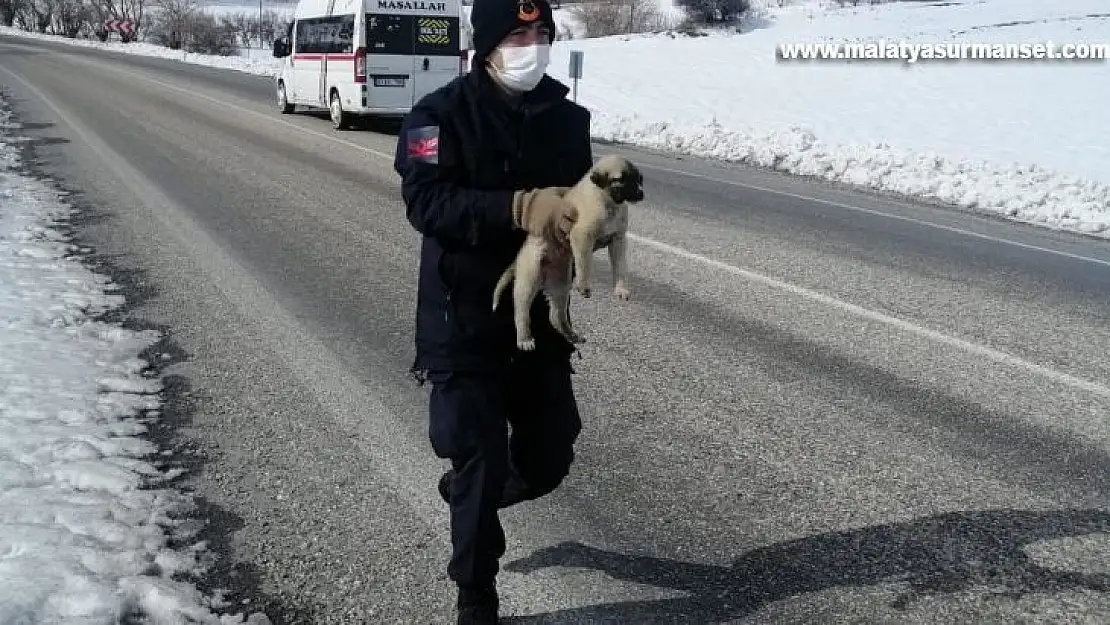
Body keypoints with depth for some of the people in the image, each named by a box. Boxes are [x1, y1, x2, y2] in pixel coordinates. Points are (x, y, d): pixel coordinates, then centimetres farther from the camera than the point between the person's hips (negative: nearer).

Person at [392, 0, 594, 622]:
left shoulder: (568, 118, 4)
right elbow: (427, 203, -23)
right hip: (463, 319, -5)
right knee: (480, 456, -2)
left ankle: (467, 494, 45)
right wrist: (520, 209, -33)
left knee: (549, 458, 11)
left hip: (539, 314, 5)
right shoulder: (442, 115, -11)